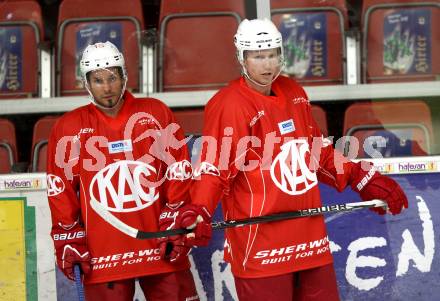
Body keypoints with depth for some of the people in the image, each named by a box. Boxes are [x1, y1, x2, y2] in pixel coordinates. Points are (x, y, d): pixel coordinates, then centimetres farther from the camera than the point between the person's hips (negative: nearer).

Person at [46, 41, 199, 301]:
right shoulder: (69, 127, 3)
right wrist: (68, 238, 2)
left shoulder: (156, 113, 4)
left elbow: (178, 170, 5)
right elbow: (61, 187, 5)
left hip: (160, 246, 1)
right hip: (102, 255, -1)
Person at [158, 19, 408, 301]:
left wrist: (364, 180, 19)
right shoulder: (229, 105, -11)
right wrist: (198, 212, -33)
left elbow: (319, 151, 22)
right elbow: (214, 168, -16)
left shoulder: (294, 93, 11)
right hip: (260, 246, -7)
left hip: (311, 240, 7)